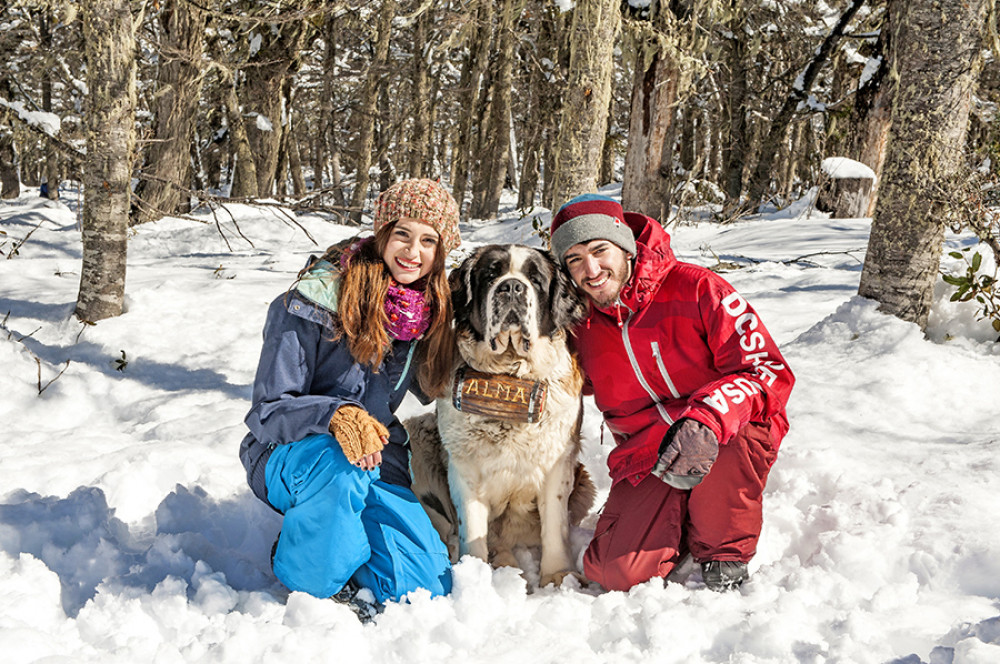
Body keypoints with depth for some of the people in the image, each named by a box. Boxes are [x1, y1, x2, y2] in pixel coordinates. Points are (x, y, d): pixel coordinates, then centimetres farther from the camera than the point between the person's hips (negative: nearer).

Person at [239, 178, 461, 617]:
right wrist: (334, 415, -36)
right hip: (288, 459, -4)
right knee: (338, 460, -40)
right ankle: (310, 578, -13)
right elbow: (268, 411, -18)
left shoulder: (432, 311, 0)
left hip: (376, 466, 4)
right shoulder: (313, 304, -16)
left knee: (429, 585, -15)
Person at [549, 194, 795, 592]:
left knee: (725, 450, -39)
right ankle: (685, 528, 16)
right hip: (646, 461, 3)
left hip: (731, 438, -3)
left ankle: (727, 554, -7)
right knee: (616, 571, -17)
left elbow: (769, 371, -16)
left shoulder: (695, 289, -12)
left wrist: (707, 419, -34)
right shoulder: (579, 324, 1)